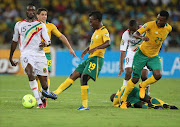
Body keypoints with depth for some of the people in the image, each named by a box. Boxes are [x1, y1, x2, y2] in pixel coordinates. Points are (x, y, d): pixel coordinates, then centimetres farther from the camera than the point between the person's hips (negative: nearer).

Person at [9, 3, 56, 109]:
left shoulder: (41, 25, 11)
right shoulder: (19, 25, 15)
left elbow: (48, 41, 5)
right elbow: (15, 41, 26)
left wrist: (45, 43, -19)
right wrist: (10, 57, 27)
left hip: (40, 54, 1)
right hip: (26, 54, -1)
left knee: (44, 85, -4)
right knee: (30, 72, -34)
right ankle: (39, 102, -33)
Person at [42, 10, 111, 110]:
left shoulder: (104, 31, -10)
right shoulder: (96, 31, 19)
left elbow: (108, 43, -30)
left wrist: (95, 48, -41)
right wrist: (87, 50, 31)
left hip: (96, 59, -9)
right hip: (90, 59, 9)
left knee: (83, 79, -19)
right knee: (73, 76, 4)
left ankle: (85, 105, -15)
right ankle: (55, 93, 3)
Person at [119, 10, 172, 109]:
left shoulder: (168, 28, -4)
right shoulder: (150, 25, -18)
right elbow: (135, 34, -24)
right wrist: (142, 38, -44)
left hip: (154, 56, 3)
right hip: (142, 54, -3)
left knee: (158, 75, -23)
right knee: (135, 79, -2)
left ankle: (143, 86, 7)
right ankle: (123, 99, 18)